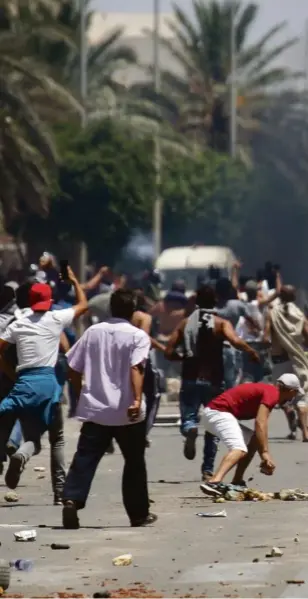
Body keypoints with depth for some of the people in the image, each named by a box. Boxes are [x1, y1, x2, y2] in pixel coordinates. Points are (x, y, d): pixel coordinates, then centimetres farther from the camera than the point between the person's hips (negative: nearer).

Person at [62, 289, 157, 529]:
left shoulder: (93, 332, 7)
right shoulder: (138, 336, -6)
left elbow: (74, 368, 11)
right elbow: (136, 368, -22)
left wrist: (82, 393, 26)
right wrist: (137, 400, -31)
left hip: (95, 410, 3)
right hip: (127, 411, -3)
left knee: (85, 458, -3)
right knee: (134, 462, 11)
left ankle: (71, 499, -24)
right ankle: (139, 514, 18)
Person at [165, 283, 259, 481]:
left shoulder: (185, 323, 5)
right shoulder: (221, 323, -4)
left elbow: (169, 352, 2)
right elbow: (235, 341, -24)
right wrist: (251, 351, -6)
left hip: (190, 380, 1)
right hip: (213, 381, -1)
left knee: (188, 417, 5)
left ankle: (190, 429, -32)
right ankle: (208, 470, 10)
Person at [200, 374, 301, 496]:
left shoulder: (267, 390, 22)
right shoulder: (272, 394, -8)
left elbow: (259, 429, 28)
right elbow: (260, 423, -21)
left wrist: (264, 458, 29)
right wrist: (265, 453, -24)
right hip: (219, 412, -11)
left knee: (253, 440, 24)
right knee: (239, 449, -28)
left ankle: (236, 483, 18)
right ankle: (213, 482, -50)